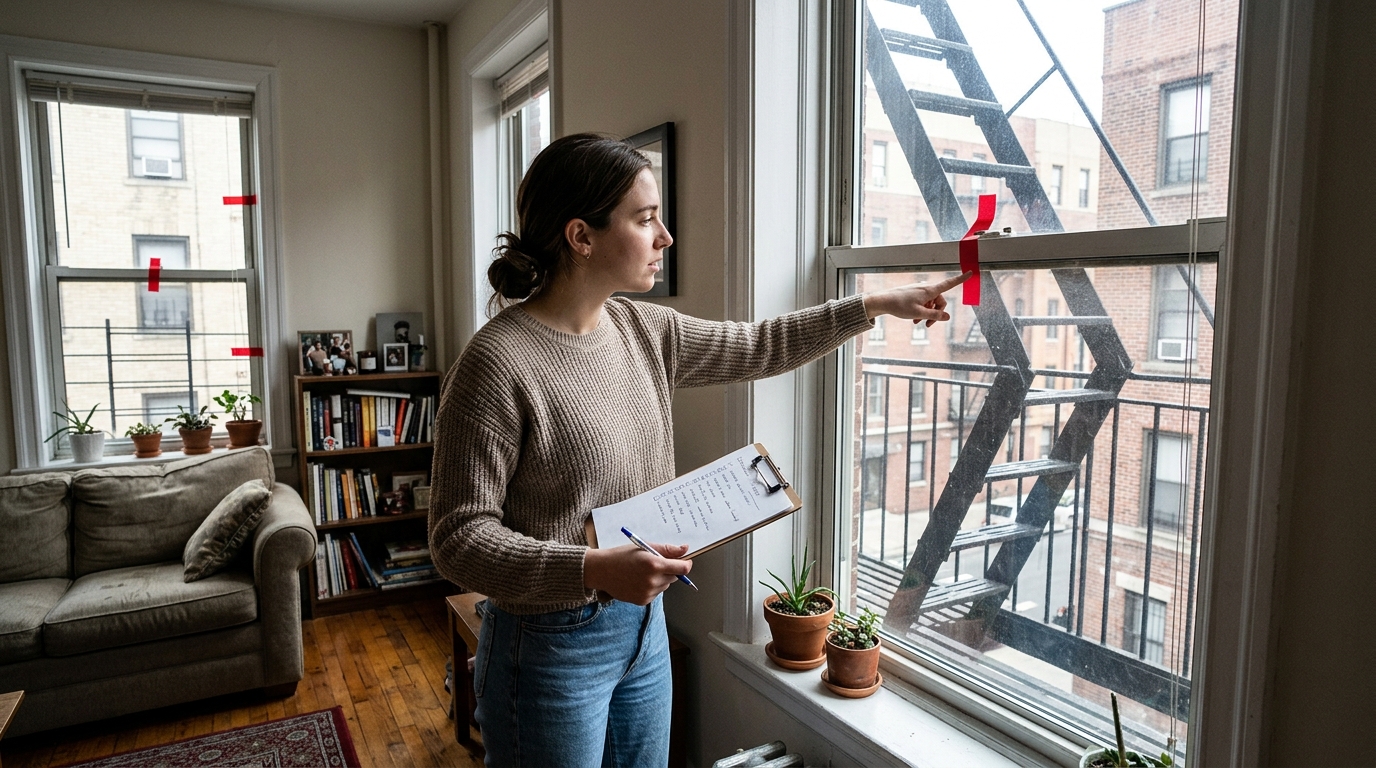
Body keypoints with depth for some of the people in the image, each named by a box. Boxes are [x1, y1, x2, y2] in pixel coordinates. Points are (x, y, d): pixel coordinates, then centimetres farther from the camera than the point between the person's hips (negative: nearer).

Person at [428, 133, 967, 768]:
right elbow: (460, 538, -20)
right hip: (552, 647, -6)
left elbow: (757, 348, 11)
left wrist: (876, 305, 11)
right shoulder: (497, 364, -21)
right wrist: (596, 570, -31)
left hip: (643, 624, 7)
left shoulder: (644, 330, -1)